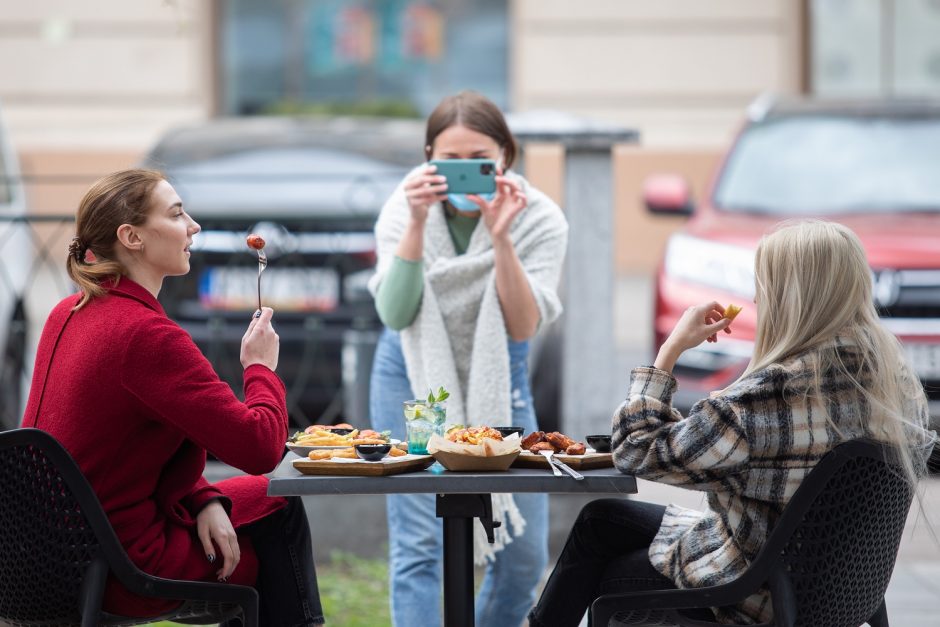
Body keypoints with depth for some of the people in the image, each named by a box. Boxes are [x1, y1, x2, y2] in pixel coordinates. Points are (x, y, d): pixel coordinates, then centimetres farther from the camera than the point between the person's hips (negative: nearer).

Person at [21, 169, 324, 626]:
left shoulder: (69, 314, 7)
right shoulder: (146, 335, -23)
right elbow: (261, 447, -23)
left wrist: (205, 500, -1)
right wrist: (260, 366, -5)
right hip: (126, 568, -9)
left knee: (272, 498, 22)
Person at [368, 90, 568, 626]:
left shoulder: (539, 219, -17)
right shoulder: (406, 208, -14)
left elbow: (524, 326, -24)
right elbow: (396, 314, -23)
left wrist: (501, 237, -36)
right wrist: (417, 225, -33)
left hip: (498, 381, 1)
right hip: (414, 380, -1)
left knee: (525, 554, 0)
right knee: (419, 546, -14)